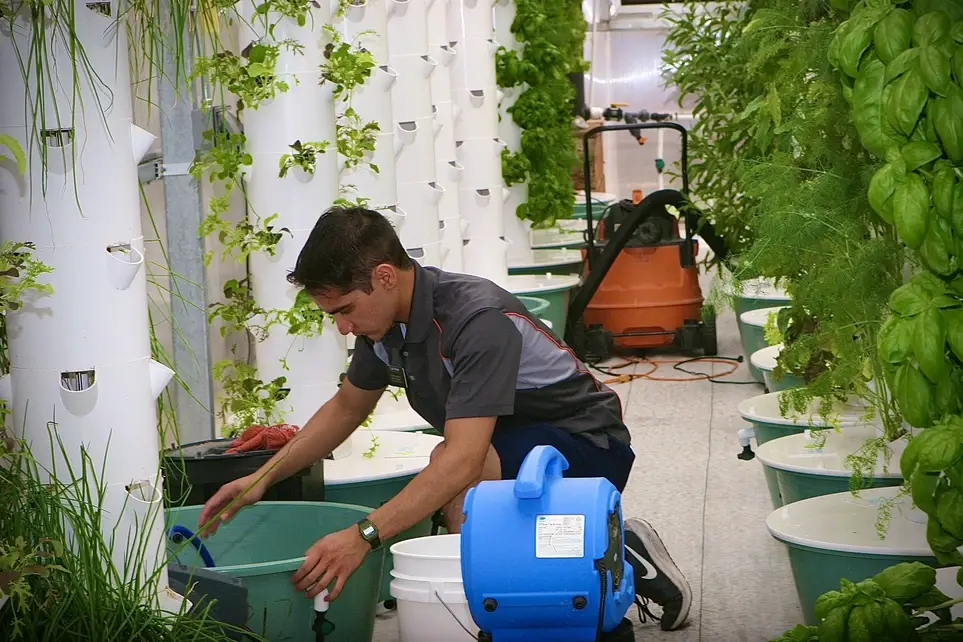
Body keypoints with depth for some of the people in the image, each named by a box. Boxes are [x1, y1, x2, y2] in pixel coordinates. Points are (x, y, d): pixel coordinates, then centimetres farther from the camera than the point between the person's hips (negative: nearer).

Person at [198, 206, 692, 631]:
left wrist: (363, 536, -47)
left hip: (588, 445, -9)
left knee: (450, 468, -35)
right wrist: (263, 477, 5)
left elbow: (463, 461, -40)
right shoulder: (384, 319, -4)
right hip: (508, 450, 9)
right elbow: (348, 406, 14)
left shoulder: (479, 319, -31)